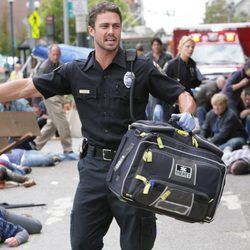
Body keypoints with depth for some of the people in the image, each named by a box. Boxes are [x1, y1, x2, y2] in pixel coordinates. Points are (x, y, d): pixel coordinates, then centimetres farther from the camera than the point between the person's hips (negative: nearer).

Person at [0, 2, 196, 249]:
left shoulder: (141, 68, -3)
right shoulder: (75, 72, 5)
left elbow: (181, 95, -2)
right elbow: (27, 87, 4)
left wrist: (187, 114, -23)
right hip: (93, 166, 3)